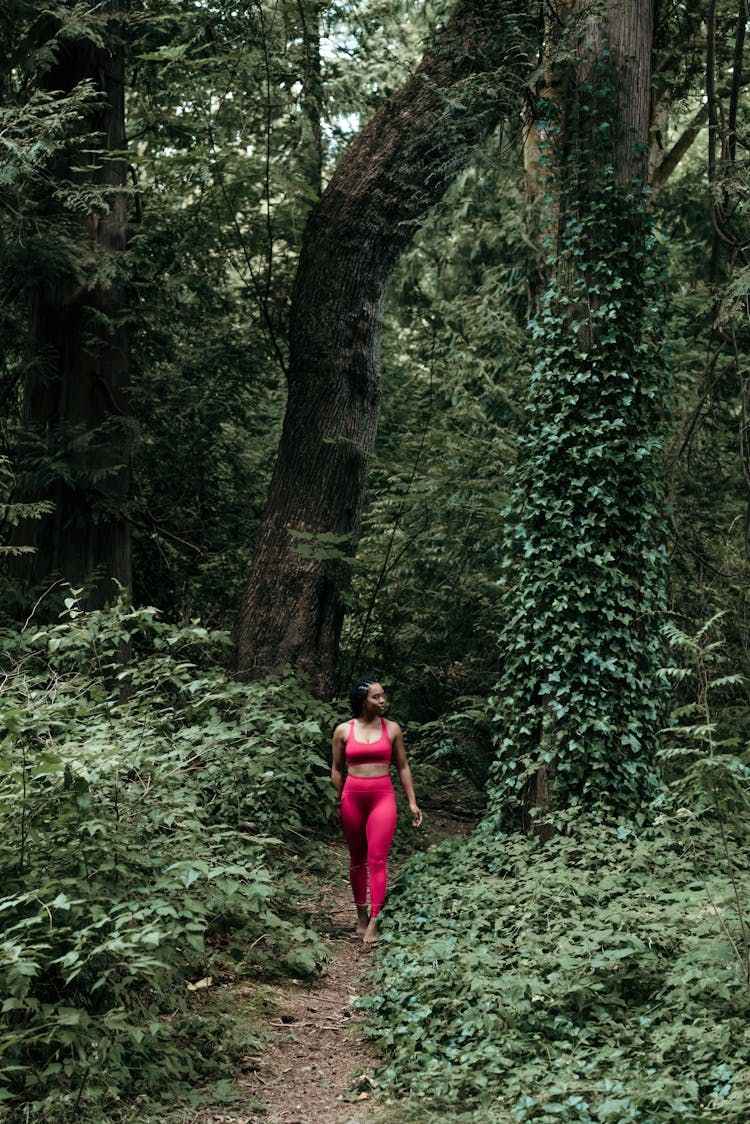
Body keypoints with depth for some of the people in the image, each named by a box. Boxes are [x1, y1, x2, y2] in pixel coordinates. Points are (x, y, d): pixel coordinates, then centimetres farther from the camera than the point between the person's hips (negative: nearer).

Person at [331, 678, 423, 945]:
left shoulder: (392, 729, 3)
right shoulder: (343, 730, 2)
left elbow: (402, 767, 9)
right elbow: (336, 769, 10)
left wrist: (412, 801, 7)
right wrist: (340, 802, 11)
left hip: (383, 796, -1)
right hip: (352, 797, 1)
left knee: (377, 859, -10)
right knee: (357, 859, 10)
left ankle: (373, 922, -13)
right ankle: (361, 914, 24)